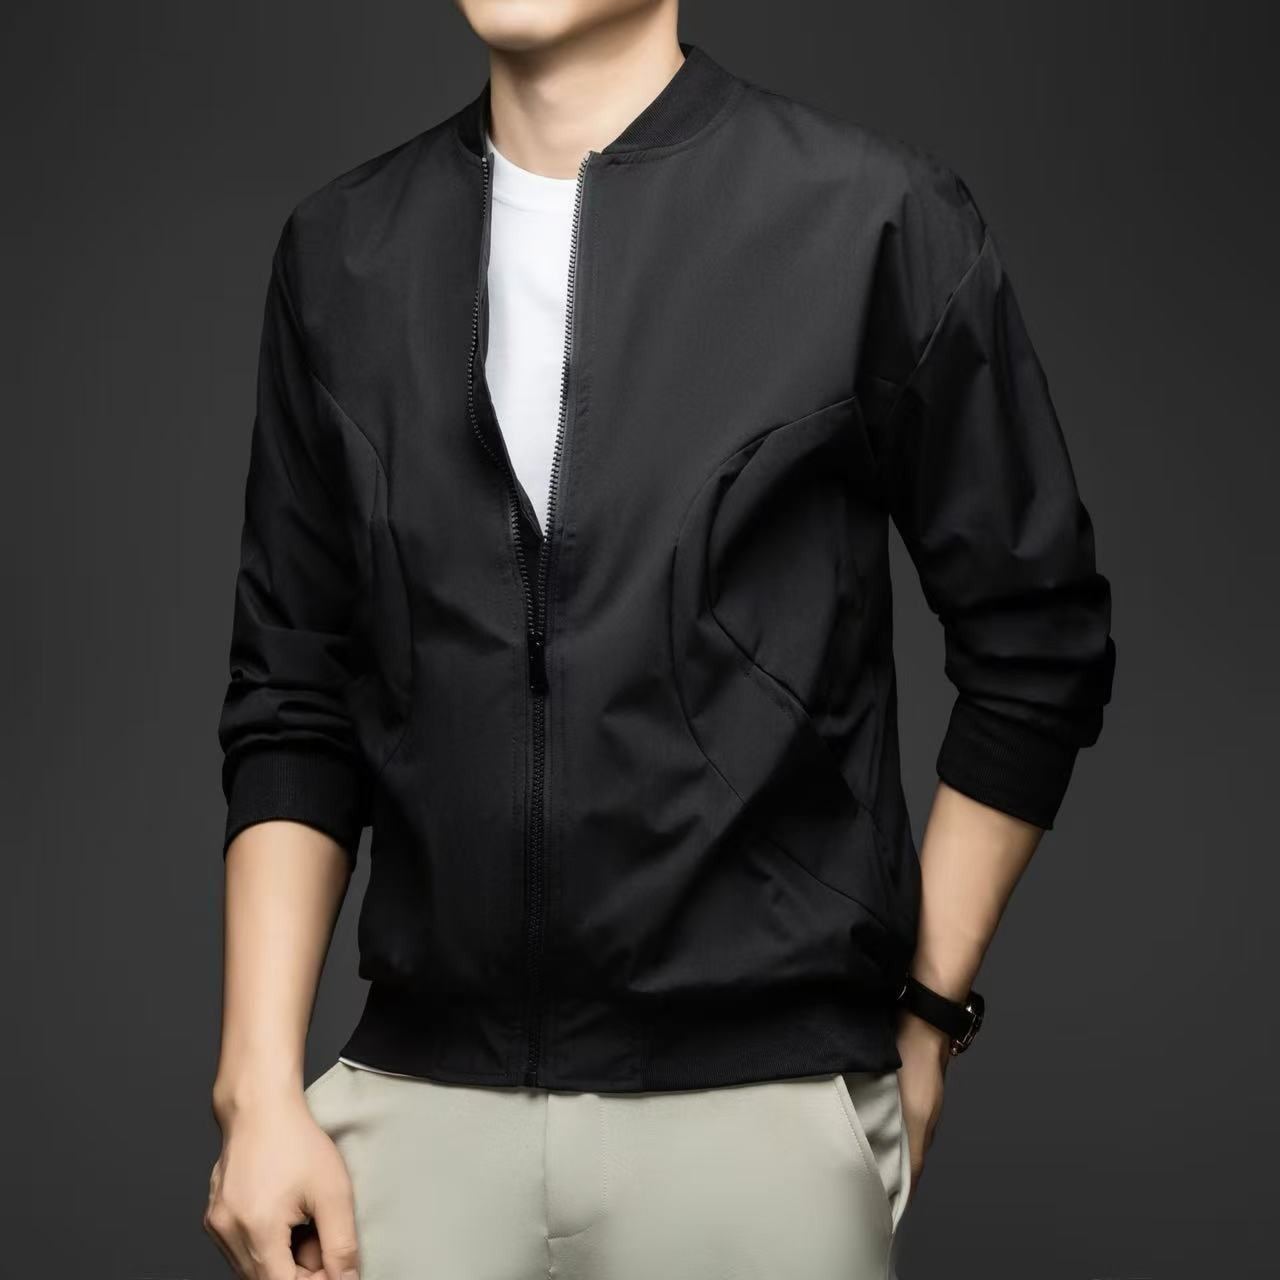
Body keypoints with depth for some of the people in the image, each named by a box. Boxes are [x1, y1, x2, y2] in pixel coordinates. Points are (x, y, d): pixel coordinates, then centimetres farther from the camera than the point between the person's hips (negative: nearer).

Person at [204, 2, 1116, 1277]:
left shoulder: (874, 215, -6)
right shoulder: (341, 250, 5)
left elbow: (1035, 646, 2)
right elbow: (295, 699, 7)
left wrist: (923, 1015, 3)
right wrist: (258, 1087, 0)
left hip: (760, 1106, -2)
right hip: (419, 1104, 3)